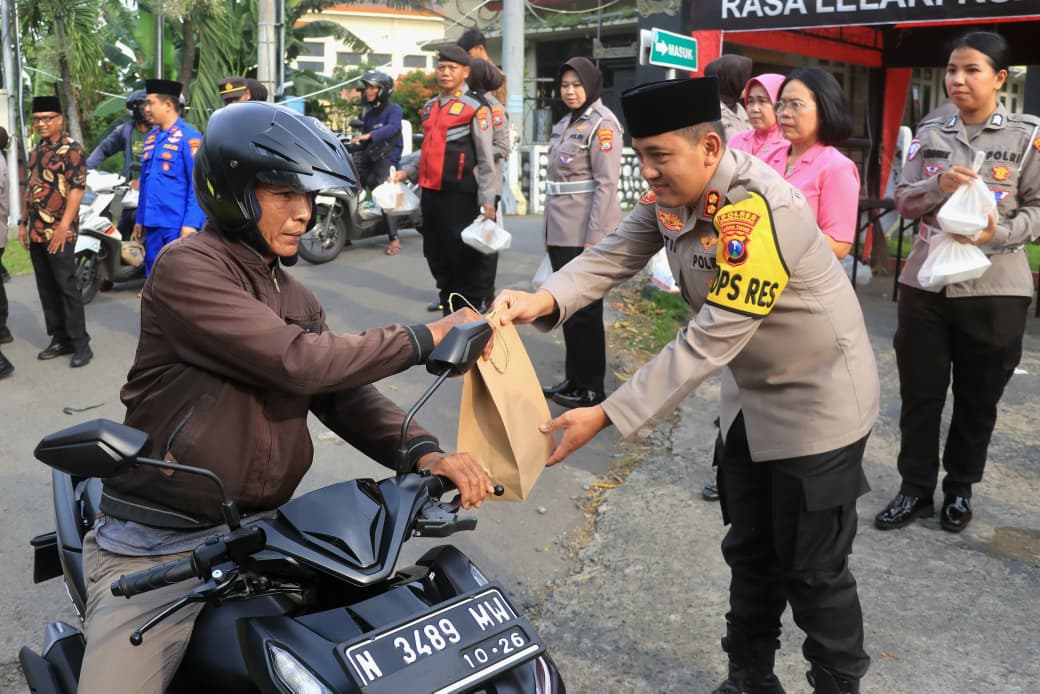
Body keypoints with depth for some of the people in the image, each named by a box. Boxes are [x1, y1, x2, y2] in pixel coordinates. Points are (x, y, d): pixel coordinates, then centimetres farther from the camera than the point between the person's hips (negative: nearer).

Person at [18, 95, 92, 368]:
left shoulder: (72, 149, -9)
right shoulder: (35, 152, 16)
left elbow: (77, 188, -16)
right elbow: (28, 189, 22)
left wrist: (63, 226, -20)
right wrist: (23, 222, 15)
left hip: (59, 232, -8)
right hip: (36, 232, 8)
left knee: (66, 288, -6)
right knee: (46, 289, 11)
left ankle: (80, 343, 0)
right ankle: (60, 339, 19)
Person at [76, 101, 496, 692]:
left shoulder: (298, 300, 14)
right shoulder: (187, 269, -12)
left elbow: (346, 397, 4)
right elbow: (300, 362, -23)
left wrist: (423, 454, -16)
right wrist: (425, 339, -14)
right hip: (157, 547, -6)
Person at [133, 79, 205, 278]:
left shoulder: (189, 138, -10)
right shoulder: (151, 138, 15)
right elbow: (145, 183, 20)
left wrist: (191, 224, -19)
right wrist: (140, 220, 19)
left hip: (178, 226, -8)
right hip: (153, 224, 8)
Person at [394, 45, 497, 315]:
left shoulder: (475, 108, -5)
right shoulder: (430, 107, 17)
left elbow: (486, 159, -9)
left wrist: (487, 200, -14)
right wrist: (406, 172, 10)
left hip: (461, 196, -8)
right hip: (431, 193, 8)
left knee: (468, 262, -3)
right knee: (438, 259, 15)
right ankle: (449, 316, 28)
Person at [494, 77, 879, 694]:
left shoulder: (759, 210, -31)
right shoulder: (671, 195, -5)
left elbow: (711, 340, -34)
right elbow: (614, 256, -12)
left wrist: (608, 416, -34)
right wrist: (544, 300, -33)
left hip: (818, 401, -8)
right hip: (753, 398, 8)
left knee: (812, 568, 5)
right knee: (750, 551, 18)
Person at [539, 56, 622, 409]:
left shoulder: (602, 124, -10)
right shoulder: (565, 124, 15)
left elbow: (606, 184, -16)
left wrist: (593, 239, -20)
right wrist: (549, 230, 16)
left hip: (585, 233, -8)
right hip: (561, 231, 8)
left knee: (584, 310, -2)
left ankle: (591, 387, 9)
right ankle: (573, 378, 23)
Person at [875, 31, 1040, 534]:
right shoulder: (930, 134, 7)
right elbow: (902, 201, 4)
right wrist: (939, 185, -16)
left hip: (994, 287, -2)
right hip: (925, 282, 2)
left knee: (978, 398, 10)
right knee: (919, 393, 7)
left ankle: (960, 489, 28)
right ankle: (915, 489, 20)